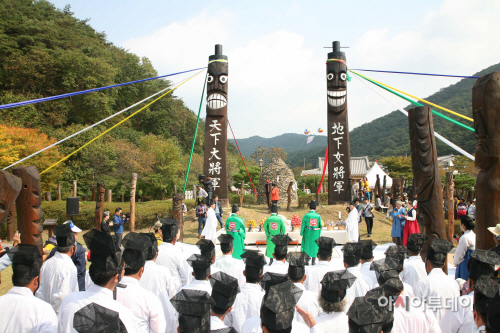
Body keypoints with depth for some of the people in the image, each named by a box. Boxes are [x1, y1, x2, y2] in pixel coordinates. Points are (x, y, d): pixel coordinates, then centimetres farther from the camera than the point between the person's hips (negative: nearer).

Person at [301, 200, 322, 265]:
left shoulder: (306, 215, -9)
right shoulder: (318, 216, -5)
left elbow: (303, 225, -8)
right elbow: (321, 226, -2)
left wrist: (301, 233, 0)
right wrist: (319, 234, 9)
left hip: (307, 233, -1)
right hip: (315, 234, 1)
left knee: (306, 245, 13)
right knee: (314, 246, 11)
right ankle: (313, 261, 14)